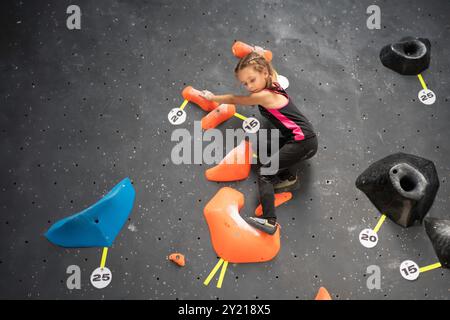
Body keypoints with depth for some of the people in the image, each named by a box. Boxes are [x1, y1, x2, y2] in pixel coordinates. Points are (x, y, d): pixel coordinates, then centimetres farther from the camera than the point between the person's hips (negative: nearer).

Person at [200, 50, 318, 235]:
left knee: (264, 172, -14)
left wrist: (212, 97, 14)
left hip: (303, 143, -10)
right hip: (299, 139, 10)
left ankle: (269, 221, -21)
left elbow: (233, 100, 0)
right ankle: (286, 176, 14)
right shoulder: (273, 86, 10)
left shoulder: (264, 96, -15)